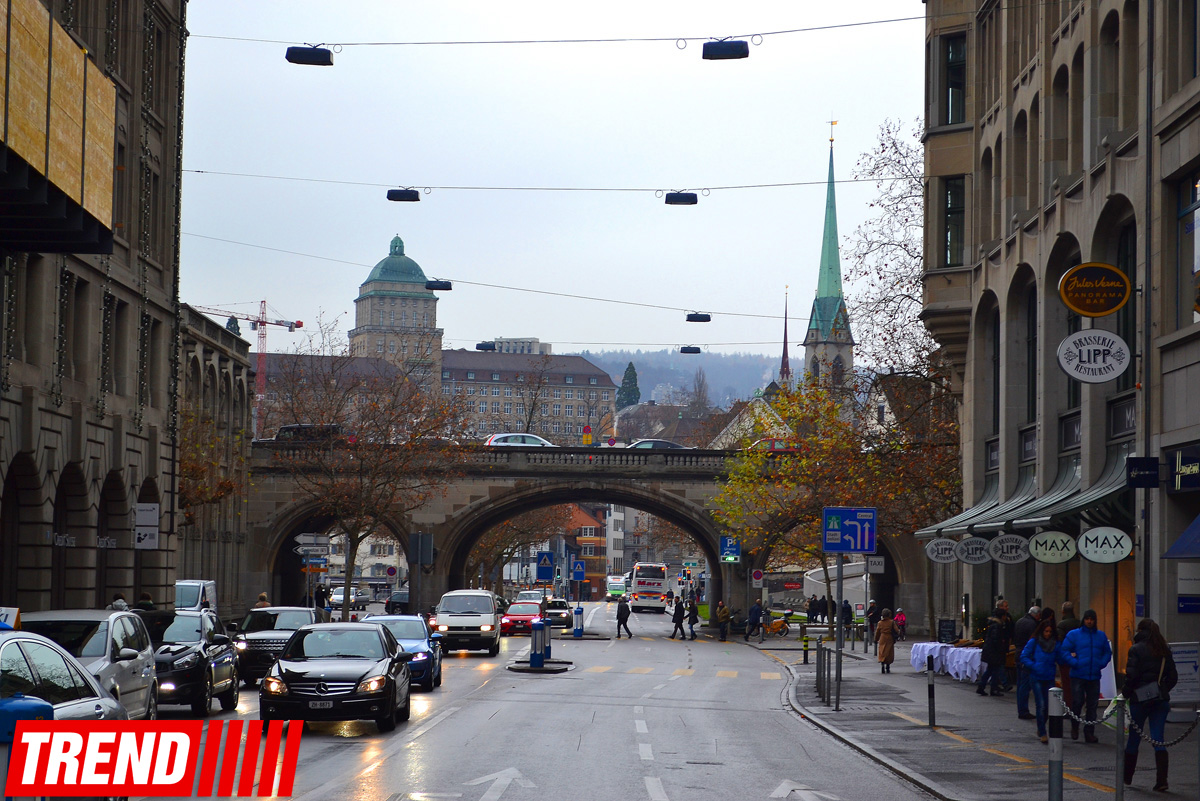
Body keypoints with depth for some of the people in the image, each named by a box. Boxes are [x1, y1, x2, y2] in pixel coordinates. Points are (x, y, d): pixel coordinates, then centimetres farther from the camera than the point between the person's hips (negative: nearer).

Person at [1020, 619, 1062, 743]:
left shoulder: (1055, 644, 7)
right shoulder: (1034, 642, -2)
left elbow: (1060, 659, 7)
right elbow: (1024, 657, -1)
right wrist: (1034, 666, -12)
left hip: (1049, 678, 3)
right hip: (1036, 678, -3)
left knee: (1048, 705, 5)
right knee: (1041, 705, -8)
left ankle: (1040, 730, 25)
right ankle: (1042, 733, -3)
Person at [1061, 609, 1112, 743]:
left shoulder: (1101, 636, 12)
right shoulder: (1074, 635, 1)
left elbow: (1108, 652, 17)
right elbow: (1065, 651, -2)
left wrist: (1101, 664, 0)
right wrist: (1075, 663, -13)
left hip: (1094, 676, 3)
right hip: (1078, 675, -3)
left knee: (1092, 705, 3)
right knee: (1077, 702, -8)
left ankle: (1089, 733, 10)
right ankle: (1074, 727, 16)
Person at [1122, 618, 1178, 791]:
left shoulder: (1136, 649, -9)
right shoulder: (1164, 650, 7)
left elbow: (1131, 676, -15)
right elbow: (1173, 676, 9)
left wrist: (1125, 693, -3)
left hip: (1140, 699, -4)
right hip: (1161, 699, 4)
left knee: (1134, 738, 11)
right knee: (1159, 740, 2)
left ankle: (1126, 776, 24)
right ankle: (1161, 780, -8)